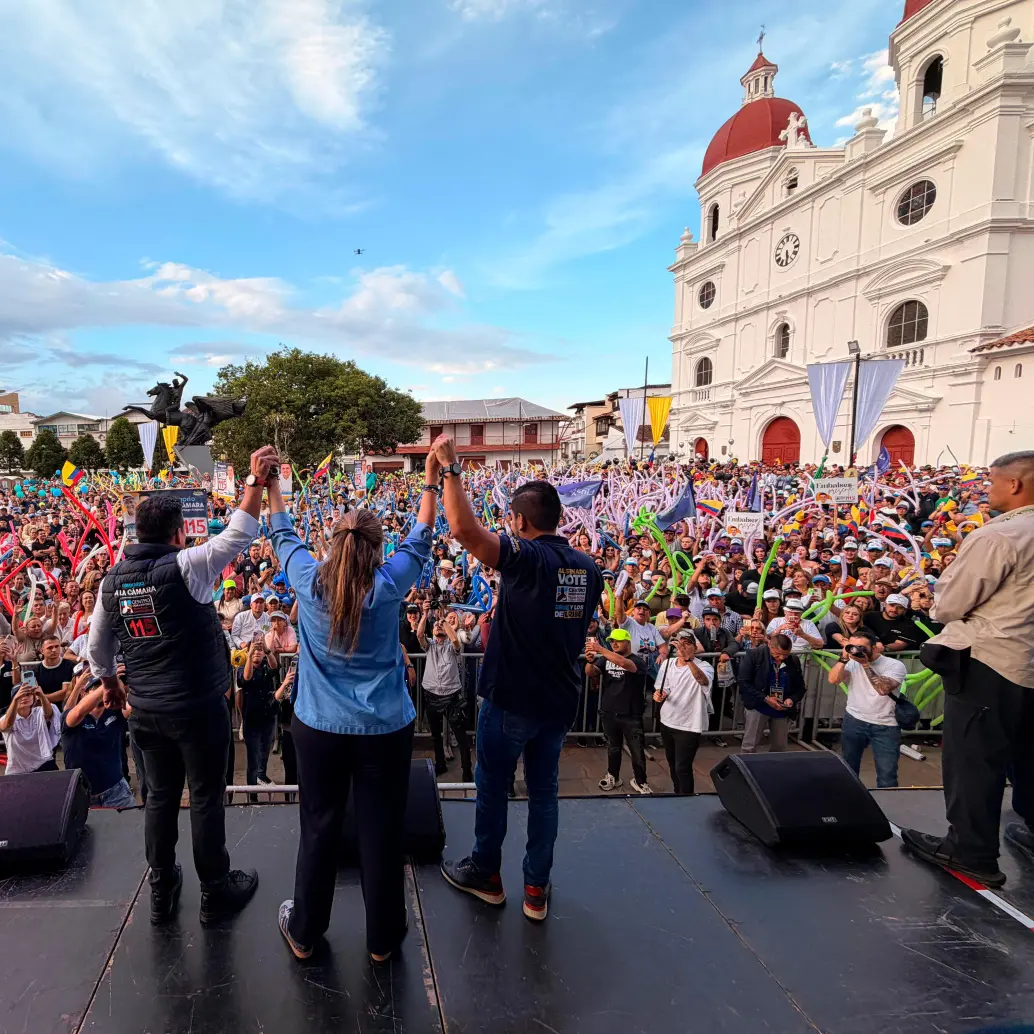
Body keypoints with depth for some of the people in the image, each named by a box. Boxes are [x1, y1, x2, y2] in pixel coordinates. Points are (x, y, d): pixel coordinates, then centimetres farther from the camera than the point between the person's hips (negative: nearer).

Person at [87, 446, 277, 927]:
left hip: (145, 710, 6)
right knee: (206, 798, 9)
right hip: (198, 707, -6)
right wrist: (256, 481, -12)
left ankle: (161, 891, 33)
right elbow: (239, 534, -17)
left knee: (160, 797, 19)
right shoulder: (184, 567, -18)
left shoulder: (113, 579, 1)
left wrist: (109, 682, 27)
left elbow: (97, 644, 11)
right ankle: (215, 891, 23)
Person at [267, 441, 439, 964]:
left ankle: (303, 931, 36)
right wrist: (431, 481, 8)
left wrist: (271, 485, 22)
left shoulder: (309, 582, -9)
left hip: (319, 726, 2)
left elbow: (284, 537, 10)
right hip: (384, 729, -2)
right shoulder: (388, 586, -13)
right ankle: (383, 937, 29)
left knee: (318, 828, 17)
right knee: (381, 830, 11)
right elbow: (419, 542, 3)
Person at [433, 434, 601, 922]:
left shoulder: (527, 557, -21)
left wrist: (450, 468, -26)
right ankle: (537, 888, 27)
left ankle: (485, 874, 33)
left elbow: (464, 529, -34)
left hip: (511, 698, -6)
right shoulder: (587, 567, 1)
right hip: (560, 699, 6)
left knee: (492, 787, 15)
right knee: (543, 790, 17)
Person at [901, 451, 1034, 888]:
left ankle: (972, 851, 11)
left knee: (973, 756, 2)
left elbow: (947, 606, -15)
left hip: (987, 660, -8)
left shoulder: (996, 537, -19)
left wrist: (946, 582, 4)